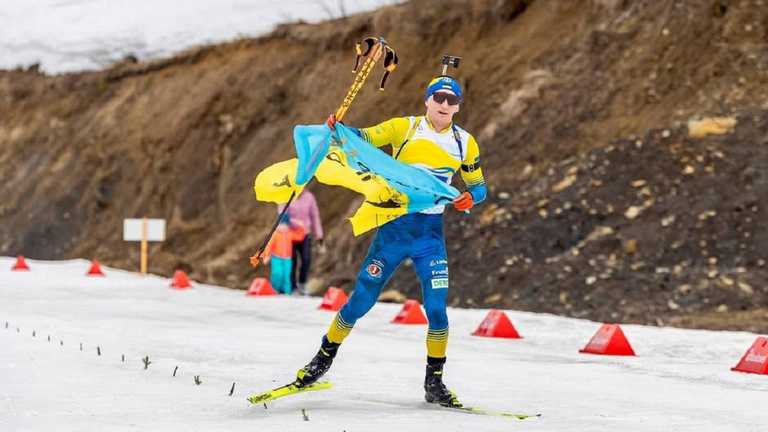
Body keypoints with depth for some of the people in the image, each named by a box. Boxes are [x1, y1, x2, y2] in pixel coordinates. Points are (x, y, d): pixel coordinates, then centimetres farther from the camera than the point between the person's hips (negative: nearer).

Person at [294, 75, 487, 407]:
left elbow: (478, 186, 13)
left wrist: (470, 197, -10)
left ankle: (434, 382, 7)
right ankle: (323, 359, 21)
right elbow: (363, 139, -9)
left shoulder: (464, 143, 4)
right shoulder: (404, 128, -2)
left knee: (437, 309, -9)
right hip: (394, 227, -1)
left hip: (430, 233, 1)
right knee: (360, 302, 1)